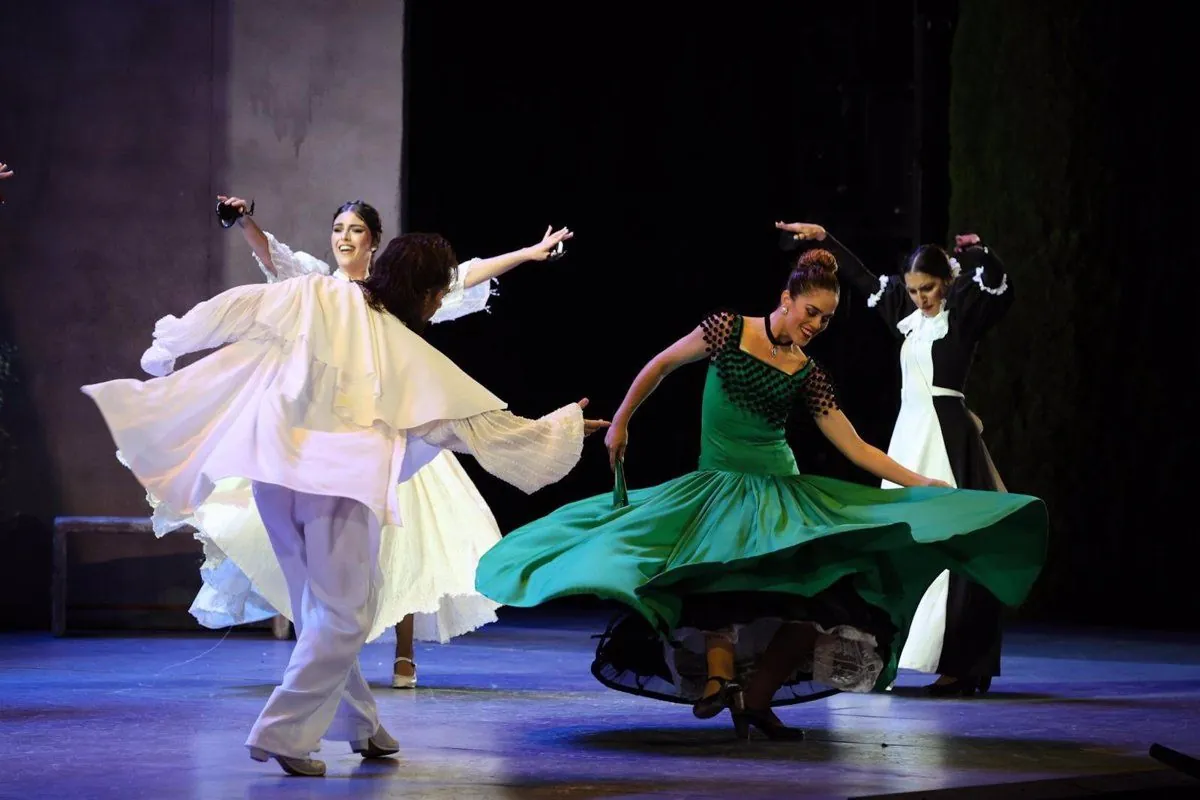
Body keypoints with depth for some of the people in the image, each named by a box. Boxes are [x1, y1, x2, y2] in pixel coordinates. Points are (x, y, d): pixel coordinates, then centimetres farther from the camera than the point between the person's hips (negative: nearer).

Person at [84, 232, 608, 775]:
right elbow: (480, 421, 10)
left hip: (274, 469, 5)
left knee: (320, 606, 16)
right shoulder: (413, 355, 7)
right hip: (339, 484, -4)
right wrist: (563, 428, 21)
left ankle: (357, 725, 27)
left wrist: (168, 346, 20)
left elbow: (228, 311, 5)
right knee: (344, 613, 3)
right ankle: (283, 733, -6)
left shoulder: (314, 297, 10)